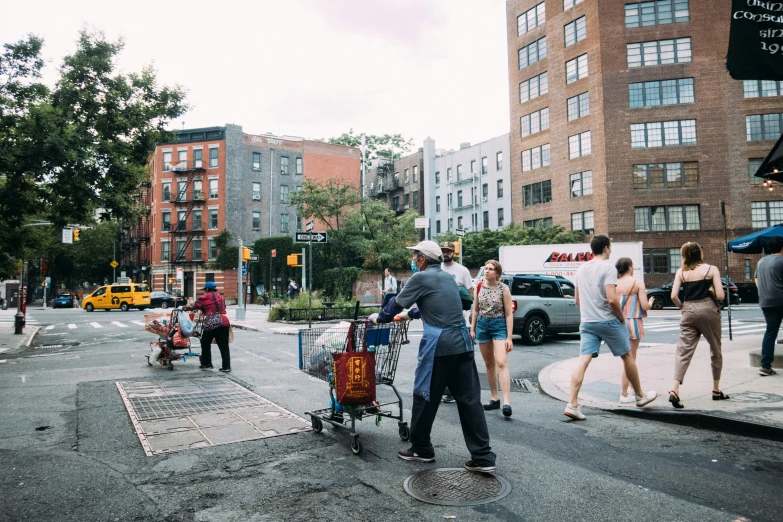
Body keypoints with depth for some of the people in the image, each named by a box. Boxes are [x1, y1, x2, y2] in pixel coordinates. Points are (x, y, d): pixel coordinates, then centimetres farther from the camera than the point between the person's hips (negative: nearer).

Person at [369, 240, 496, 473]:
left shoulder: (420, 278, -4)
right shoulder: (446, 277, 18)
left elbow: (397, 302, 5)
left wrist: (380, 317, 23)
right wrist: (409, 314, 45)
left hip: (438, 344, -7)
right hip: (462, 342, 7)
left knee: (425, 397, 9)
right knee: (469, 399, 6)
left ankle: (421, 449, 24)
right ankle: (483, 457, 7)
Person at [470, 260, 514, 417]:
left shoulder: (504, 289, -9)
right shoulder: (480, 286, 3)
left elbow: (509, 314, -8)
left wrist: (509, 337, -11)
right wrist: (472, 329, 9)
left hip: (499, 326, -4)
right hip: (482, 325, 5)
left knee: (501, 363, -17)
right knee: (489, 364, 10)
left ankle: (507, 402, -19)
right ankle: (494, 399, 21)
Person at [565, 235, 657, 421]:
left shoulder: (581, 269, 11)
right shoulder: (608, 267, -11)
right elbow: (612, 299, -20)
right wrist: (622, 318, -6)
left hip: (587, 322, 5)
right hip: (608, 321, -5)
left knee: (583, 361, -3)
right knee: (627, 356, 15)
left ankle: (572, 404, -12)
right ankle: (640, 396, 32)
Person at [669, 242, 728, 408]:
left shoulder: (681, 272, 4)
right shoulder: (711, 269, -1)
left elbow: (674, 296, -3)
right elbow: (720, 295, -7)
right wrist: (712, 290, 14)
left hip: (689, 312, 1)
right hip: (708, 310, -1)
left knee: (683, 351, -3)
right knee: (715, 350, 17)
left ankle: (675, 390, -17)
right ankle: (716, 390, 26)